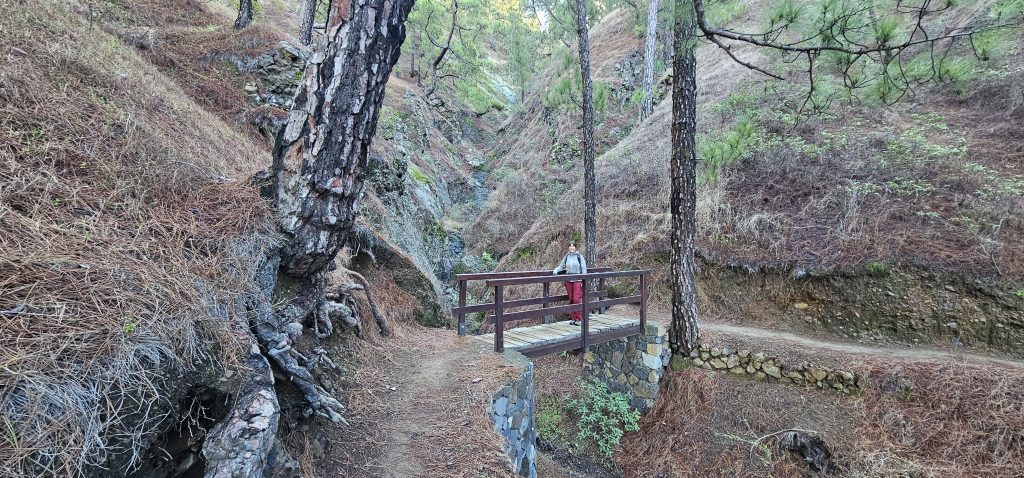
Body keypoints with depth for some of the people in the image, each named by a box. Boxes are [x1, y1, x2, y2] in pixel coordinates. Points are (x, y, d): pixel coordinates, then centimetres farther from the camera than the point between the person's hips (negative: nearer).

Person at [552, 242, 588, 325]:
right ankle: (573, 318, 16)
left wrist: (583, 281, -3)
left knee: (576, 300, -10)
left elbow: (584, 269, 0)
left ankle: (578, 319, 0)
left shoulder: (579, 256, -2)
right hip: (568, 281, 4)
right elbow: (561, 266, 14)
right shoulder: (566, 257, 8)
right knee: (571, 300, 7)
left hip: (577, 280, -4)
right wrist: (555, 271, -7)